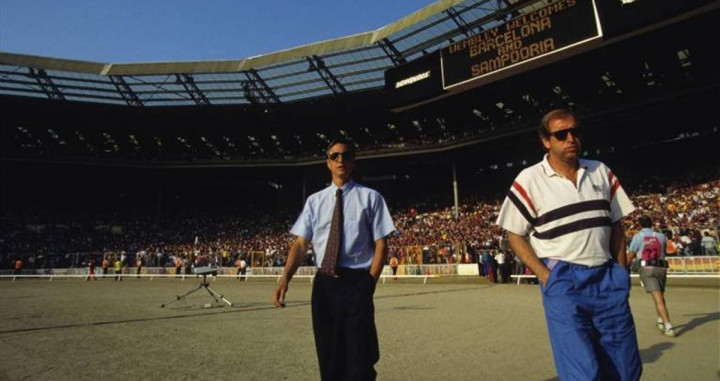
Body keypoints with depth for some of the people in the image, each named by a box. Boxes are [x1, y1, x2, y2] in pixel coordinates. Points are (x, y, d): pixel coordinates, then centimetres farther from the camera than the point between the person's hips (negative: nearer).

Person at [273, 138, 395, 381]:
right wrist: (285, 279, -14)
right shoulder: (315, 201, 8)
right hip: (324, 284, 3)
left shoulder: (370, 197, 0)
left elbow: (381, 245, -2)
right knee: (329, 358, 15)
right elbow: (300, 243, 1)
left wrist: (368, 285, -10)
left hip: (356, 282, -3)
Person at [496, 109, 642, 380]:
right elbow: (515, 235, -3)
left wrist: (621, 272, 7)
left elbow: (616, 225, 14)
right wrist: (546, 277, -11)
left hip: (607, 279, 5)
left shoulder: (601, 172, 9)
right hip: (562, 280, -5)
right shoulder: (529, 180, -6)